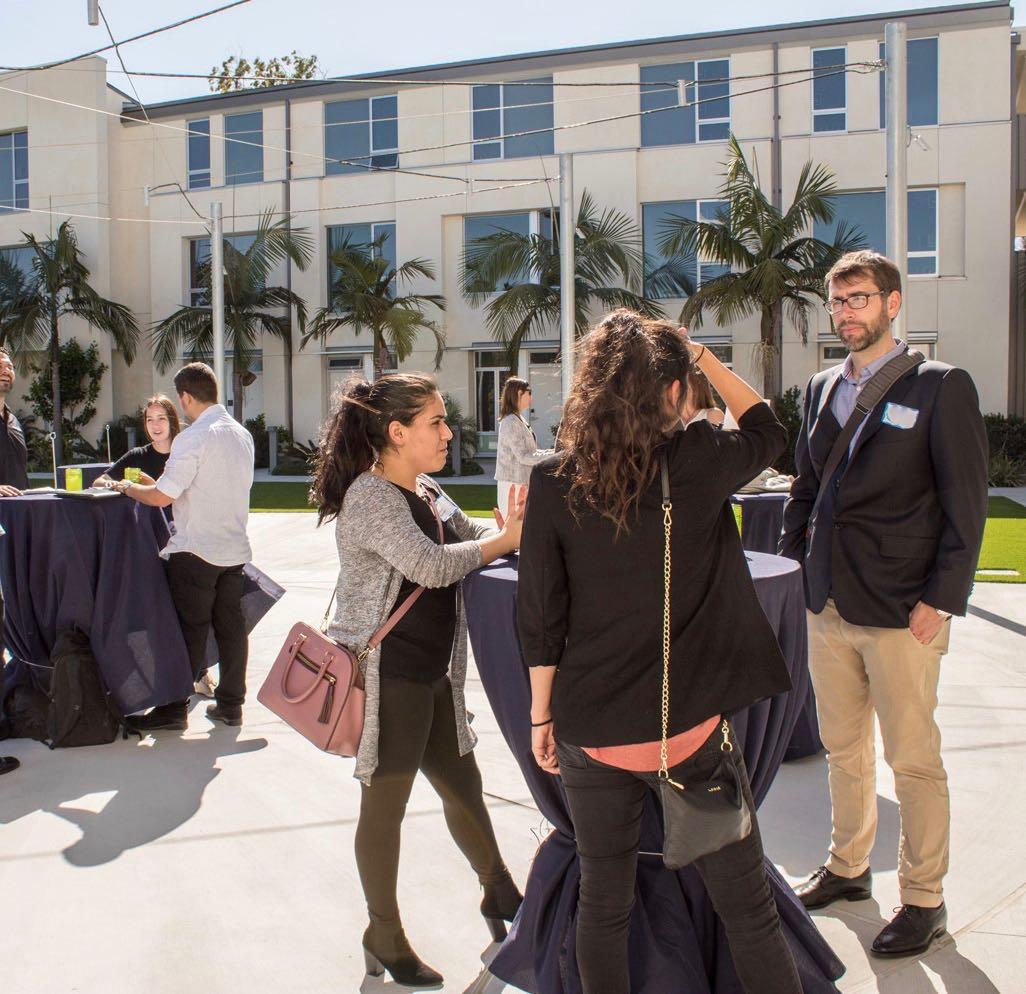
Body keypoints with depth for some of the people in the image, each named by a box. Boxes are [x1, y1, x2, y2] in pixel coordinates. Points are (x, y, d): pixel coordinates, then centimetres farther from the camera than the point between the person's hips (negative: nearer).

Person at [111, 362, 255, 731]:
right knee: (230, 627, 11)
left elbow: (162, 496, -17)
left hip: (196, 551, -7)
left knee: (190, 630, 1)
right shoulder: (243, 435, 8)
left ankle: (175, 708, 10)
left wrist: (127, 487, 2)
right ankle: (230, 703, 18)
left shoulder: (193, 438, -16)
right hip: (235, 548, 7)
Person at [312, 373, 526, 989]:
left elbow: (469, 536, 14)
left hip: (434, 673, 8)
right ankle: (386, 939, 24)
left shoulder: (426, 494, 12)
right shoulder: (370, 497, -16)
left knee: (463, 785, 18)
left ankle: (499, 892, 38)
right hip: (384, 677, -8)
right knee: (385, 806, 7)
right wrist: (507, 539, -16)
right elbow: (430, 566, -26)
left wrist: (513, 528, -7)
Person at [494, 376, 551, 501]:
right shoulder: (510, 422, -17)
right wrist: (552, 456, -17)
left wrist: (551, 452, 6)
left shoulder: (519, 419, 14)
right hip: (513, 483, -10)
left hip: (521, 481, 10)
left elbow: (529, 450, 17)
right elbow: (523, 457, -20)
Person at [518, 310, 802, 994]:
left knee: (603, 906, 18)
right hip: (692, 728, -2)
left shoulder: (554, 483, -6)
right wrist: (703, 356, 19)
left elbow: (540, 620, -2)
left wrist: (542, 716, 10)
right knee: (749, 911, 14)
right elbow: (768, 432, 13)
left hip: (592, 733, 2)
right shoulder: (699, 463, -10)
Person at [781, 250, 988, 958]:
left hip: (901, 610, -5)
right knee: (843, 749, 17)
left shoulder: (940, 387, -5)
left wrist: (940, 599, -13)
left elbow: (967, 503, -8)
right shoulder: (822, 389, 12)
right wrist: (793, 557, 11)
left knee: (914, 760, 5)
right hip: (829, 606, 6)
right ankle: (848, 868, 34)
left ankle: (924, 899, 21)